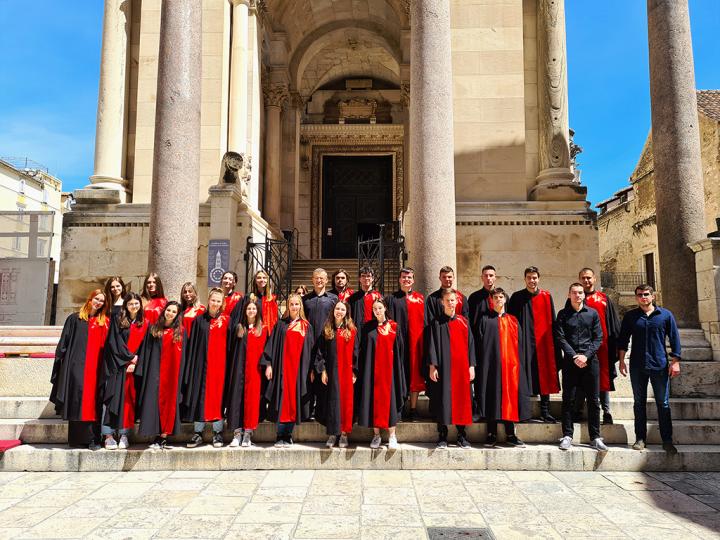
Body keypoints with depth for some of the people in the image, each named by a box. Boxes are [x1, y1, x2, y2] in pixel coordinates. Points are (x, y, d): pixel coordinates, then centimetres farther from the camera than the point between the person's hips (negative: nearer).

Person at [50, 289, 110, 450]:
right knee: (78, 394, -9)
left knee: (93, 401, -2)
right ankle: (77, 437, 1)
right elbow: (64, 342, 7)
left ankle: (93, 438, 0)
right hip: (77, 365, -1)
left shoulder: (105, 322, 13)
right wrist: (60, 361, -1)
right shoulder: (75, 319, 9)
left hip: (95, 367, 1)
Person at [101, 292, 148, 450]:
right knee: (114, 398, -6)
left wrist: (135, 363, -6)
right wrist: (130, 357, -9)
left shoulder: (145, 324, 10)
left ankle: (124, 434, 6)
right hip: (117, 366, -2)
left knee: (129, 400, 2)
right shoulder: (117, 320, 3)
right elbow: (115, 343, -5)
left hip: (134, 366, 2)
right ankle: (108, 435, -2)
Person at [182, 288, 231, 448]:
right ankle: (198, 433, 12)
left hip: (220, 363, -1)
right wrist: (191, 366, -1)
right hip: (202, 363, 1)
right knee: (200, 396, 3)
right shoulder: (200, 320, 6)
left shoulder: (226, 320, 5)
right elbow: (193, 344, 6)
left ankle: (217, 433, 11)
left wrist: (228, 365, -4)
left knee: (218, 396, 2)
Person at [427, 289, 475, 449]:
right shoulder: (437, 322, 3)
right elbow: (432, 345, -1)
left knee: (462, 399, 5)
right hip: (443, 368, -2)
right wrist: (432, 366, -8)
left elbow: (470, 344, 10)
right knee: (443, 399, -1)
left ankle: (462, 436, 16)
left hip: (461, 367, 2)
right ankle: (442, 436, 8)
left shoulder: (463, 322, 10)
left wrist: (471, 366, 4)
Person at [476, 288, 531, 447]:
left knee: (510, 397, 3)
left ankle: (510, 434, 12)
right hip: (492, 364, -2)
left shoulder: (513, 321, 14)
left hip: (511, 365, 2)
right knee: (493, 398, -1)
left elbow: (519, 344, 11)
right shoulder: (485, 320, 7)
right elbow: (481, 344, 1)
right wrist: (483, 364, -8)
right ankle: (492, 434, 7)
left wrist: (519, 364, 2)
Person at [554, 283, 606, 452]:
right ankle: (567, 436, 6)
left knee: (594, 400, 3)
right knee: (568, 400, 0)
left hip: (590, 360, 1)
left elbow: (598, 338, 4)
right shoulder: (563, 314, 6)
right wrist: (574, 356, -11)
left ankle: (595, 437, 11)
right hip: (570, 361, -1)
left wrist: (586, 355, -8)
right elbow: (560, 338, -1)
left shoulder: (593, 313, 9)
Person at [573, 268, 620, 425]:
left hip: (601, 344, 0)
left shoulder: (604, 299, 10)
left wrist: (615, 344, 2)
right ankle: (577, 412, 11)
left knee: (603, 378, 5)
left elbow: (613, 323, 10)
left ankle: (606, 412, 13)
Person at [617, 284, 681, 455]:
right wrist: (621, 361, 3)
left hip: (660, 366, -1)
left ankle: (667, 440, 12)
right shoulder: (630, 316, 6)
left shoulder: (666, 315, 3)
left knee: (663, 404, 4)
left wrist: (675, 361, -1)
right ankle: (640, 438, 14)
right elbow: (623, 340, 9)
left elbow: (674, 339, 4)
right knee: (639, 403, 7)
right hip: (637, 367, 1)